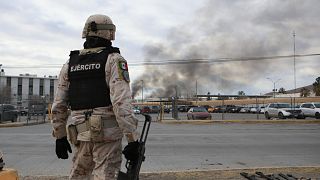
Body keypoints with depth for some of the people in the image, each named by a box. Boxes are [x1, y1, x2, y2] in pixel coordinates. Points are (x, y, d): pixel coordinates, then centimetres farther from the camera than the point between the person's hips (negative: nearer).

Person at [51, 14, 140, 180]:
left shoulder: (70, 63, 11)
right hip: (107, 132, -5)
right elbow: (121, 102, -16)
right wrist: (132, 139, -15)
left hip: (81, 133, 5)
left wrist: (60, 137, 20)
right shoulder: (114, 60, -5)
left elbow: (58, 105, 11)